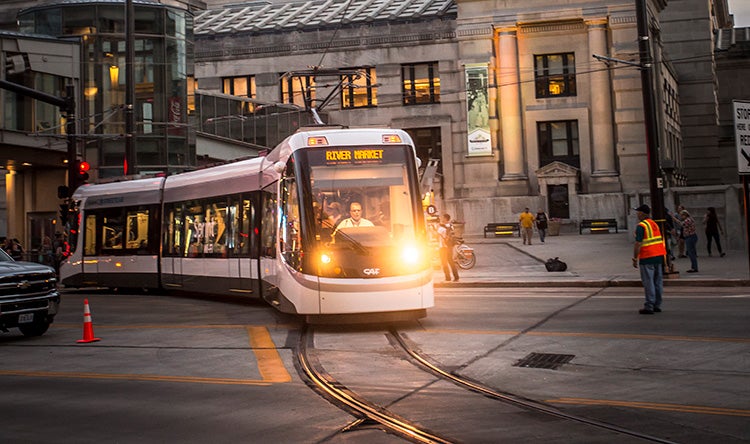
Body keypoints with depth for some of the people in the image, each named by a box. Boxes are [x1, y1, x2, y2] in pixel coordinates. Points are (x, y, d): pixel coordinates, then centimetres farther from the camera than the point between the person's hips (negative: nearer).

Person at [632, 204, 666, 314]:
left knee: (648, 283, -5)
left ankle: (649, 307, -5)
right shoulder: (654, 224, 14)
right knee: (658, 282, 11)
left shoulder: (641, 226, -13)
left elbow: (638, 244, -17)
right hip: (659, 256, 8)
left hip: (647, 258, -8)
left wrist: (635, 259, -11)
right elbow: (661, 240, 17)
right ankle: (657, 305, 16)